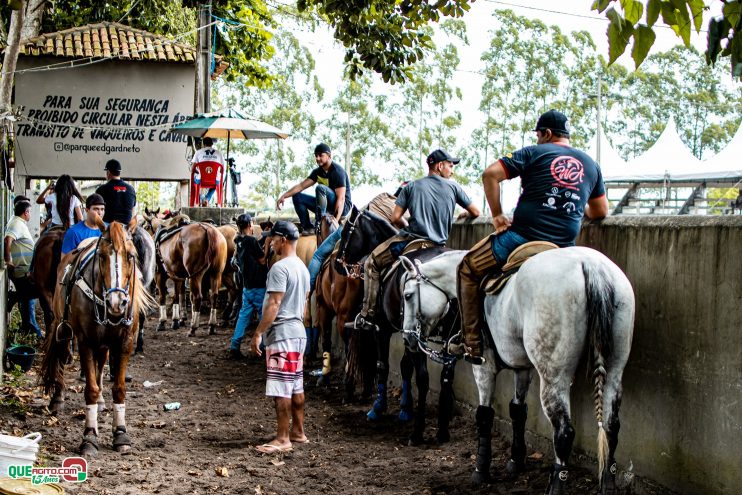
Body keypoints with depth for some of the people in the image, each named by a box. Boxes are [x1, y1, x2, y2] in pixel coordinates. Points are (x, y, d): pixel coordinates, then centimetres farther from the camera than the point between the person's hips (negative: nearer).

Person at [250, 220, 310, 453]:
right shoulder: (302, 267, 14)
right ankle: (298, 432, 21)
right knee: (296, 386, 14)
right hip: (298, 332, 10)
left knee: (281, 389, -7)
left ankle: (283, 439, -6)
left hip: (281, 333, -10)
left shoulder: (280, 267, -16)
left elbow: (274, 304, -20)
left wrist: (258, 333, -18)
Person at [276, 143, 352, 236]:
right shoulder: (318, 172, 7)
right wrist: (284, 196, -11)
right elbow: (301, 185, 4)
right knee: (297, 196, 0)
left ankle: (319, 225, -31)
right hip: (327, 206, 8)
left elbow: (341, 198, -25)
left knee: (320, 188, -32)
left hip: (343, 207, -8)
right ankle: (308, 227, -9)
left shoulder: (337, 171, -17)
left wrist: (336, 220, -36)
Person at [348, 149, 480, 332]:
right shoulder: (453, 187, 10)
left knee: (371, 264, 10)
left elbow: (395, 218, 3)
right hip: (439, 245, 2)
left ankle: (367, 316, 1)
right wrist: (464, 215, 37)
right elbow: (476, 212, 15)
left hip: (411, 239, -2)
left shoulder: (412, 186, 9)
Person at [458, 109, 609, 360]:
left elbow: (490, 174, -9)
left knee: (468, 268, 16)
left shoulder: (534, 153, 0)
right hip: (565, 246, 5)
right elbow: (600, 212, 21)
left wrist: (497, 215, -1)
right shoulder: (591, 165, 14)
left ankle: (473, 344, 9)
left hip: (522, 237, -4)